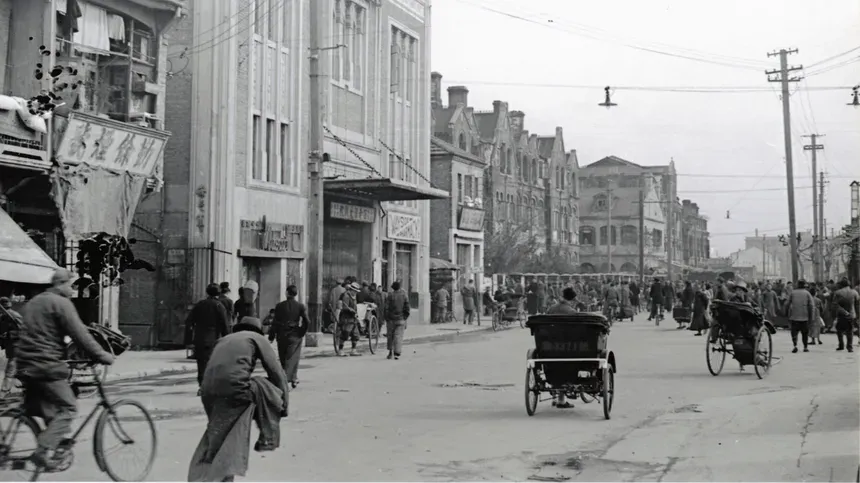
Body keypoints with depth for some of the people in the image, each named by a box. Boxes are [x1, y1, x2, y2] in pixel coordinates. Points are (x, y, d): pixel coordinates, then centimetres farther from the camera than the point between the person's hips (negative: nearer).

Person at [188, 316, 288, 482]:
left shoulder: (224, 340, 34)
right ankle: (268, 439, 13)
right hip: (234, 387, -6)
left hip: (208, 392, 6)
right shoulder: (257, 338, 17)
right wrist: (284, 405, 18)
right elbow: (276, 373, 11)